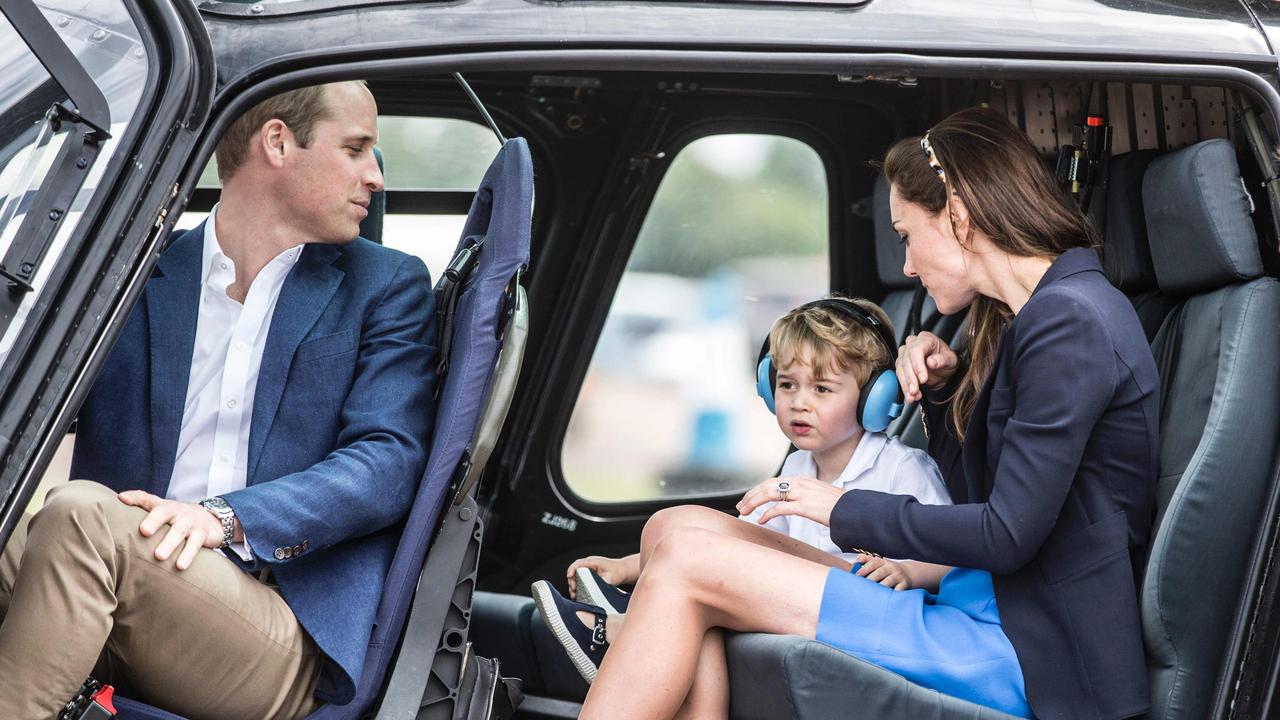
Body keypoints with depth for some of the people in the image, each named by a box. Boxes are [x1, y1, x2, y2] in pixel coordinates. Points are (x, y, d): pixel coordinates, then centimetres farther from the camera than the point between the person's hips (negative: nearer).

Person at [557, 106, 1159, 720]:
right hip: (989, 609, 10)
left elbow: (1007, 535, -19)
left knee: (685, 562, -13)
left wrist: (845, 509, -8)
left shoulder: (1069, 319, -14)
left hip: (1025, 652, -10)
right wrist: (943, 385, 6)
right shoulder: (1019, 320, 16)